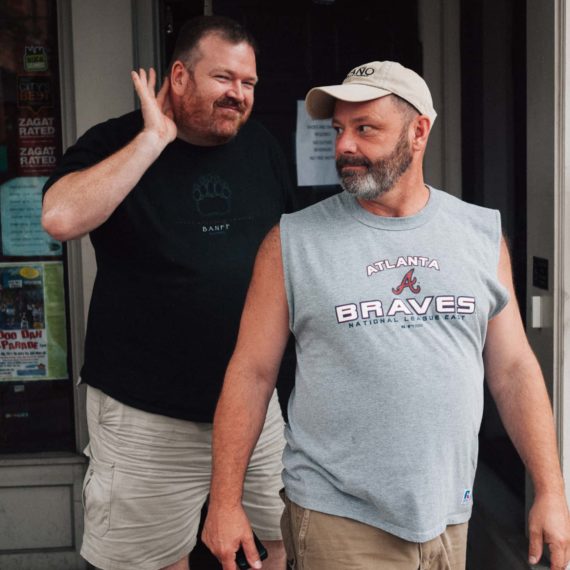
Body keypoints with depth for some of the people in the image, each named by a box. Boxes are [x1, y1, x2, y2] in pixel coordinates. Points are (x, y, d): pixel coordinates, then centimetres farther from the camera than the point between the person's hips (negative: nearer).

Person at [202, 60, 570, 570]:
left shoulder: (481, 234, 2)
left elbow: (513, 369, 4)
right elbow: (251, 373, -4)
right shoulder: (293, 242, -5)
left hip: (448, 517, 3)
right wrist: (225, 500, -5)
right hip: (337, 518, -3)